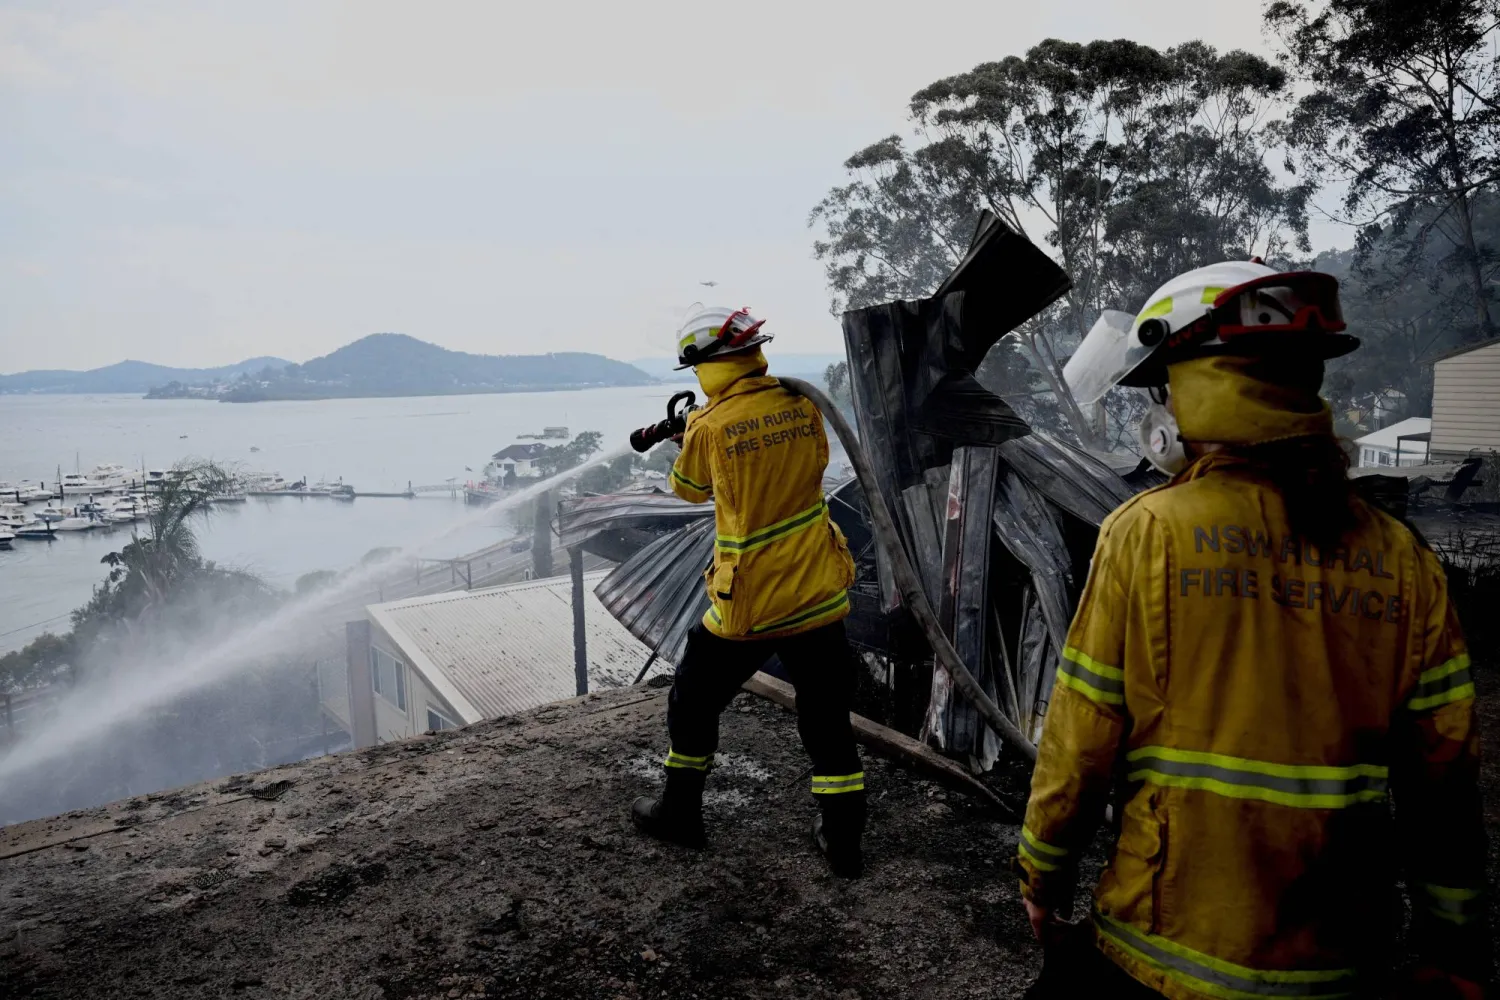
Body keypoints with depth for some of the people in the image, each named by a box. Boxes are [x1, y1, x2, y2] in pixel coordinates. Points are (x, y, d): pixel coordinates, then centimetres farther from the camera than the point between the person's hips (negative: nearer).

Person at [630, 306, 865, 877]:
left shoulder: (710, 426, -12)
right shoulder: (803, 408, -2)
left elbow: (690, 489, 6)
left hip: (746, 605, -3)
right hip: (818, 595, 4)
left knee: (693, 701, 19)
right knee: (827, 717, 15)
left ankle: (680, 813, 34)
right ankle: (843, 839, 23)